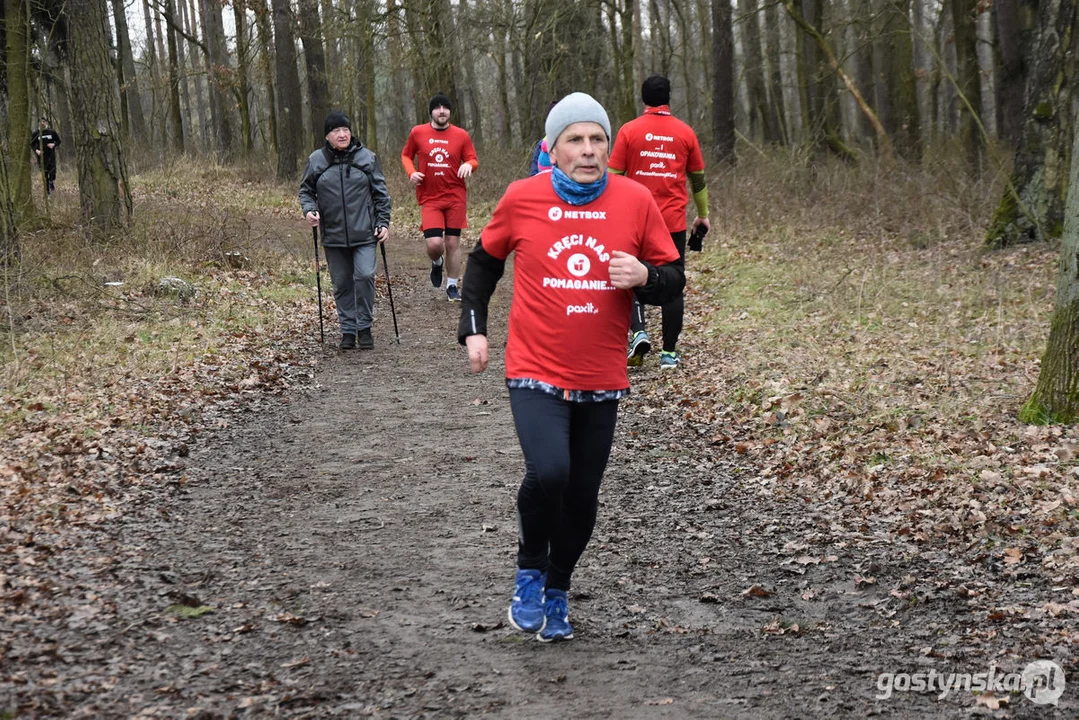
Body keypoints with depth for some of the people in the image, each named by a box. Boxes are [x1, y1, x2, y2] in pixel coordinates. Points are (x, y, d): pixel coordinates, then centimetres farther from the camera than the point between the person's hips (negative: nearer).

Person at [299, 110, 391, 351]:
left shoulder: (367, 157, 2)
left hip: (364, 233, -2)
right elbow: (306, 191, 14)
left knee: (365, 276, -12)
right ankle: (348, 329, 18)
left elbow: (381, 193, 6)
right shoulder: (316, 160, 4)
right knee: (342, 283, 7)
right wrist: (309, 209, -6)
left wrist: (383, 222, 0)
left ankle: (364, 327, 3)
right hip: (333, 235, 2)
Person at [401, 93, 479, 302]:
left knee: (453, 242, 4)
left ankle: (452, 286, 20)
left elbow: (473, 160, 7)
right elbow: (406, 155, 14)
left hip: (455, 196, 1)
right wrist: (411, 172, -5)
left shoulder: (461, 135, 1)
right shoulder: (418, 133, 1)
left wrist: (468, 165, -16)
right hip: (429, 198, -1)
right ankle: (437, 263, 24)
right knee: (434, 244, -13)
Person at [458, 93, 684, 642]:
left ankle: (556, 594, 33)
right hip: (536, 374, -2)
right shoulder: (522, 198, -4)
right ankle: (530, 571, 4)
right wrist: (473, 328, 6)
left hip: (601, 381, 2)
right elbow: (484, 261, 13)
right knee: (548, 472, -24)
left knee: (581, 497, 9)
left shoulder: (636, 201, -2)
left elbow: (673, 279, 5)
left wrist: (644, 276, -17)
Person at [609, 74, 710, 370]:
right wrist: (703, 215, 24)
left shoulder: (629, 131, -2)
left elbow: (613, 177, -4)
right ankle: (669, 352, 6)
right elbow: (698, 179, 12)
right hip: (674, 222, 1)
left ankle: (639, 331, -10)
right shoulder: (685, 132, 4)